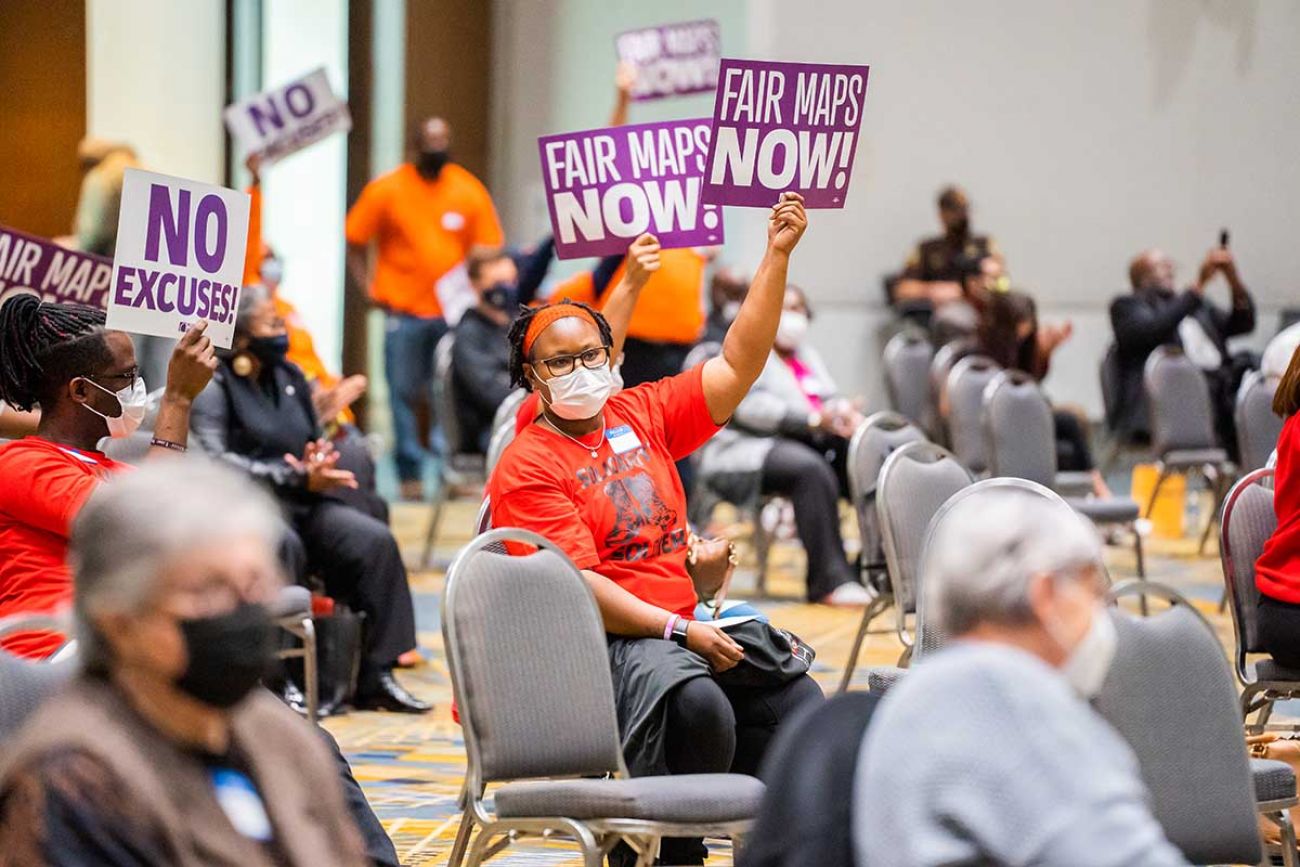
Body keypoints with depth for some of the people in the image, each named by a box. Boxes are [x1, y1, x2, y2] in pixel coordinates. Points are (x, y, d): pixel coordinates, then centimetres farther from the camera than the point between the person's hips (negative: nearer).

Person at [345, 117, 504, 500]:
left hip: (454, 310, 1)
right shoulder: (387, 190, 0)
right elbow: (354, 242, 3)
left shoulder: (469, 191, 3)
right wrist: (370, 289, -6)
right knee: (404, 392, 0)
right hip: (404, 310, -1)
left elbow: (489, 249, 6)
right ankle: (410, 474, 7)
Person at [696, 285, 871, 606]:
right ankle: (830, 580, -39)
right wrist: (813, 419, -22)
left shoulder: (806, 353, 28)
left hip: (809, 443, 7)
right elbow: (749, 405, -15)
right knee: (811, 469, -37)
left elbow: (829, 399, 24)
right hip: (747, 450, -7)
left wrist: (843, 412, -2)